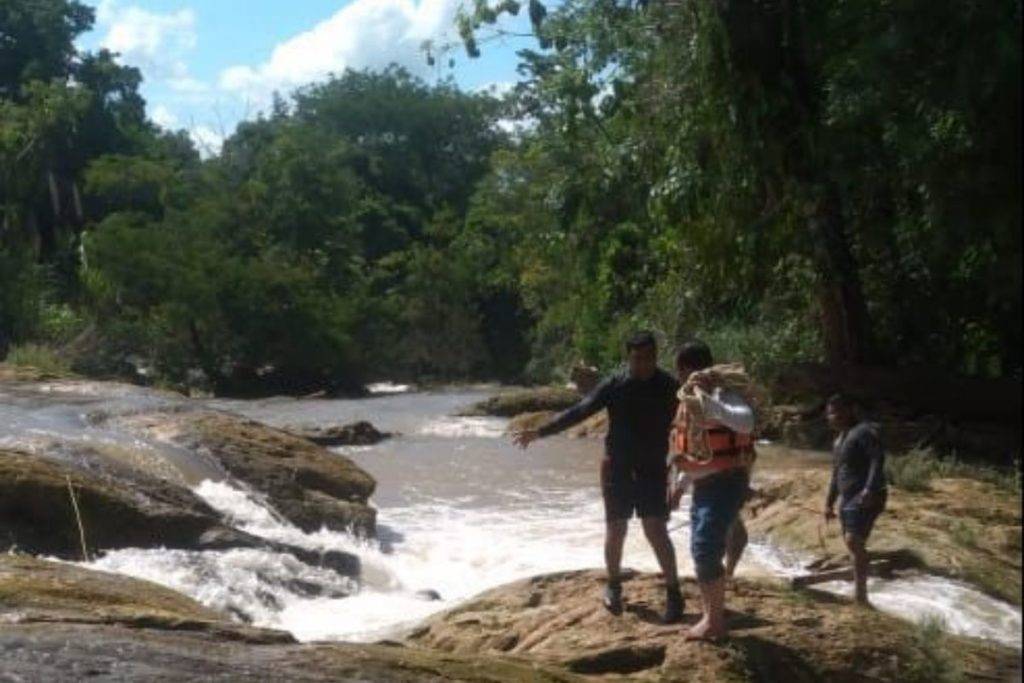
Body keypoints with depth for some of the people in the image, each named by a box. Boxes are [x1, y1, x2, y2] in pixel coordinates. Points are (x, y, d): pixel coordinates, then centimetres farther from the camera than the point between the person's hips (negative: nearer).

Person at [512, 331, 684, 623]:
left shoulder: (668, 386, -5)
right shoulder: (614, 386, -6)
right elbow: (578, 412, -8)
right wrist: (539, 432, -14)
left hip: (654, 469, -1)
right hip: (618, 467, 1)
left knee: (656, 530, -8)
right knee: (615, 530, 6)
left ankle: (674, 593, 2)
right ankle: (613, 586, 27)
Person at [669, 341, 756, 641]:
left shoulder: (723, 394, -16)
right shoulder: (687, 399, 11)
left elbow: (746, 422, -37)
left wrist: (706, 398, -40)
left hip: (726, 482, -9)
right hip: (702, 485, 9)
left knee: (705, 549, -15)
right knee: (702, 550, 15)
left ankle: (715, 620, -5)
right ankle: (712, 614, 28)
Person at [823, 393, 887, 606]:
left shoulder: (864, 431, -9)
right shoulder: (840, 437, 20)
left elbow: (878, 460, -21)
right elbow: (837, 472, 26)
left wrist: (870, 490, -32)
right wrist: (830, 502, 25)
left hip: (865, 498, -10)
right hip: (848, 498, 10)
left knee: (854, 541, -21)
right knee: (853, 544, 9)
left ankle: (860, 594, -20)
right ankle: (860, 595, 14)